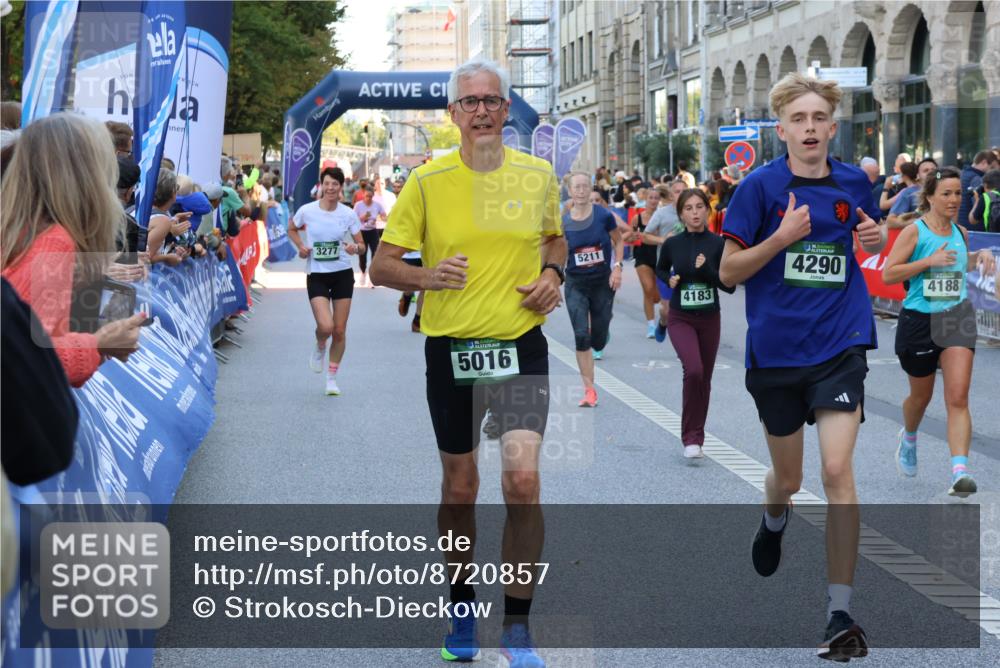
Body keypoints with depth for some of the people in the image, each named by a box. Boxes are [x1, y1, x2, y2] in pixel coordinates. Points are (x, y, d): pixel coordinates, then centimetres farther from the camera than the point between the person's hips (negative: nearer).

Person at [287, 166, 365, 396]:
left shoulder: (348, 214, -4)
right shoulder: (307, 211, -7)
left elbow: (362, 246, 1)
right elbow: (292, 230, 13)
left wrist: (355, 248, -22)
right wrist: (301, 246, -5)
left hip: (343, 275, 2)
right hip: (316, 275, -1)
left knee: (339, 331, 4)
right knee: (325, 326, -19)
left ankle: (332, 377, 22)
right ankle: (320, 347, 19)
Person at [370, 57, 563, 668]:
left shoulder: (539, 175, 3)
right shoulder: (427, 181, -3)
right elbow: (383, 266, 0)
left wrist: (552, 273, 0)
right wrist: (429, 276, -20)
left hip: (521, 347, 0)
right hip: (451, 349, 0)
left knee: (523, 481, -13)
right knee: (459, 489, 10)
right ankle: (463, 607, 31)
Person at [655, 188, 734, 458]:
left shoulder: (718, 244, -7)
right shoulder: (672, 244, -4)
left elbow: (730, 286, -7)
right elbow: (660, 269, 16)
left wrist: (707, 269, -20)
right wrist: (669, 279, -5)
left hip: (709, 318, 2)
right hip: (680, 319, -2)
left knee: (704, 379, 11)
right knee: (693, 370, -22)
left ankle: (696, 436, 28)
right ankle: (691, 438, -13)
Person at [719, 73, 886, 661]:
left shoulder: (855, 182, 1)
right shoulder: (761, 186, -6)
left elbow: (874, 237, 21)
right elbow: (728, 271, -5)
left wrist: (876, 237, -4)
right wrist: (781, 237, -21)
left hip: (839, 347, 0)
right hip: (775, 349, 0)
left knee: (837, 470, -14)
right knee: (788, 477, 15)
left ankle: (841, 613, -5)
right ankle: (775, 521, 54)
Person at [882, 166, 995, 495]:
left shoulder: (960, 232, 7)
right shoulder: (914, 231, -8)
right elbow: (887, 274, -13)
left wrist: (980, 256, 7)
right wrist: (929, 261, -20)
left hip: (957, 318, 2)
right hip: (919, 320, -2)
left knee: (958, 397, -13)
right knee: (921, 396, 16)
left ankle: (960, 471, -20)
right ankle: (908, 438, 49)